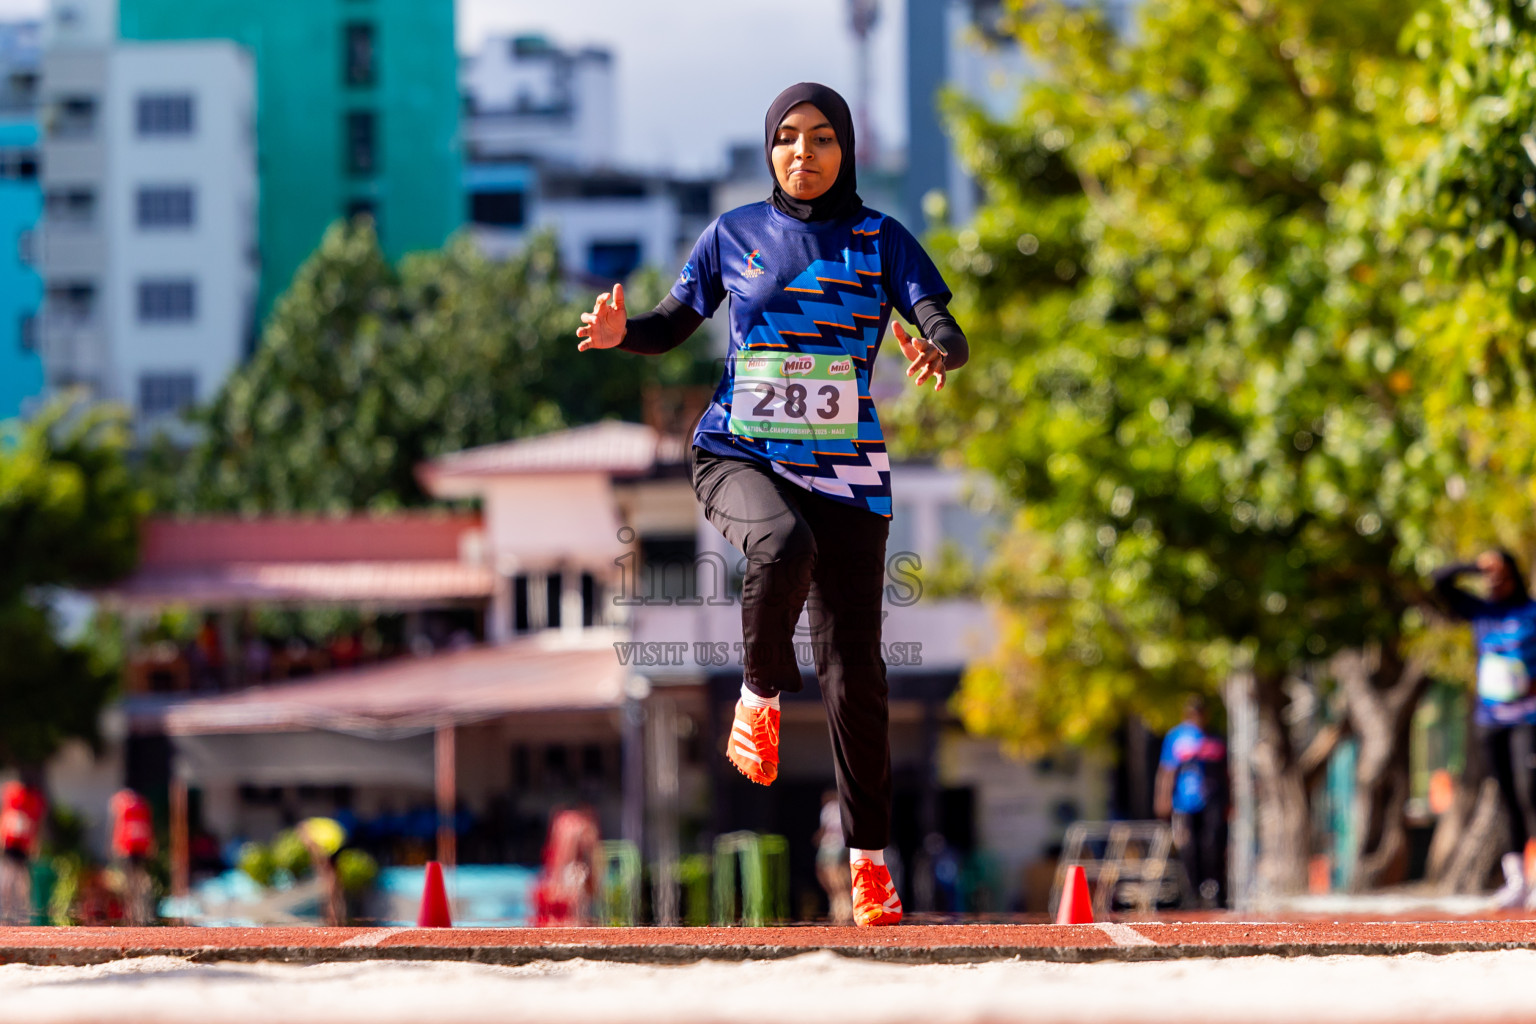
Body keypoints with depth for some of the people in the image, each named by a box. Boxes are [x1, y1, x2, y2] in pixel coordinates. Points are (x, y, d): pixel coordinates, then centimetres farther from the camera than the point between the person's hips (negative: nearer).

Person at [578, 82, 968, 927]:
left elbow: (944, 329, -7)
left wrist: (938, 349, -32)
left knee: (852, 661, -2)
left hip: (844, 468, 1)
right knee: (785, 545, -36)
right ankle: (760, 694, -8)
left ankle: (869, 856, 11)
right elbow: (672, 325, 12)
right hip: (739, 453, -1)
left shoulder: (881, 241, 3)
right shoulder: (734, 234, 6)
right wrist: (621, 332, -10)